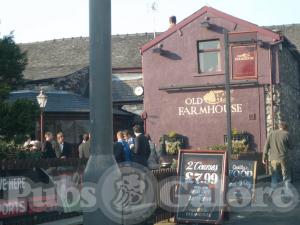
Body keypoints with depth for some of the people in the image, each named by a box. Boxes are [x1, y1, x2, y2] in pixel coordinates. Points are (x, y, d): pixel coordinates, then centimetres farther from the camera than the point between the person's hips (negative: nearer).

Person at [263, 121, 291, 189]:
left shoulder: (271, 134, 5)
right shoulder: (286, 134, -4)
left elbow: (266, 146, 3)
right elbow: (290, 146, 2)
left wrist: (264, 157, 7)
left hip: (273, 158, 3)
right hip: (283, 158, -3)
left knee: (274, 177, 12)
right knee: (286, 177, 7)